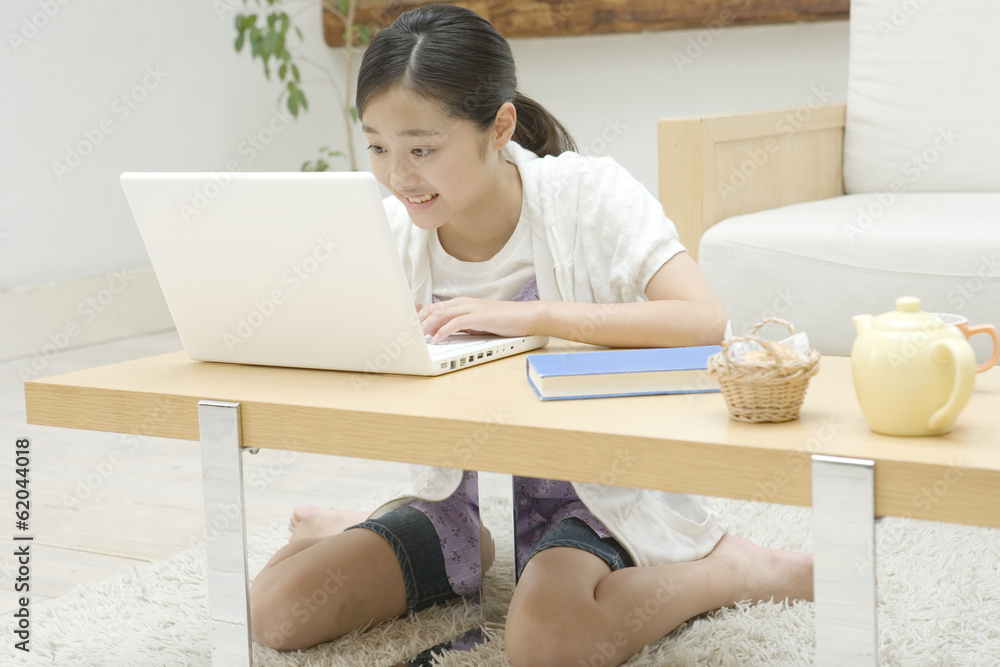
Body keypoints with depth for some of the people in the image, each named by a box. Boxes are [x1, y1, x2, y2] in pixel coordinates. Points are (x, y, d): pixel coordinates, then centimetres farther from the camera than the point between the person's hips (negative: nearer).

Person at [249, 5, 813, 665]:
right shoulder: (395, 229, -7)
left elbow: (706, 321, -31)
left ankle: (724, 568, -6)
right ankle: (360, 532, 24)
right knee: (277, 610, -11)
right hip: (467, 493, 5)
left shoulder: (584, 195, -19)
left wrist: (527, 315, -35)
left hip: (593, 491, -4)